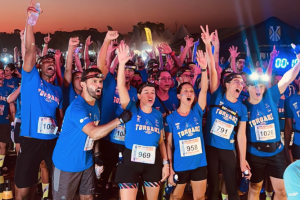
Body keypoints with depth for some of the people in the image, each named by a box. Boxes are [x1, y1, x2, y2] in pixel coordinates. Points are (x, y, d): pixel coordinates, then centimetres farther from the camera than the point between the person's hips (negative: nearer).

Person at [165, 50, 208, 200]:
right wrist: (170, 168, -6)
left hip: (199, 164, 2)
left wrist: (204, 69, -27)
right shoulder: (171, 118, -6)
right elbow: (169, 144, -3)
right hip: (180, 166, -2)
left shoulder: (197, 112, -1)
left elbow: (204, 90, -15)